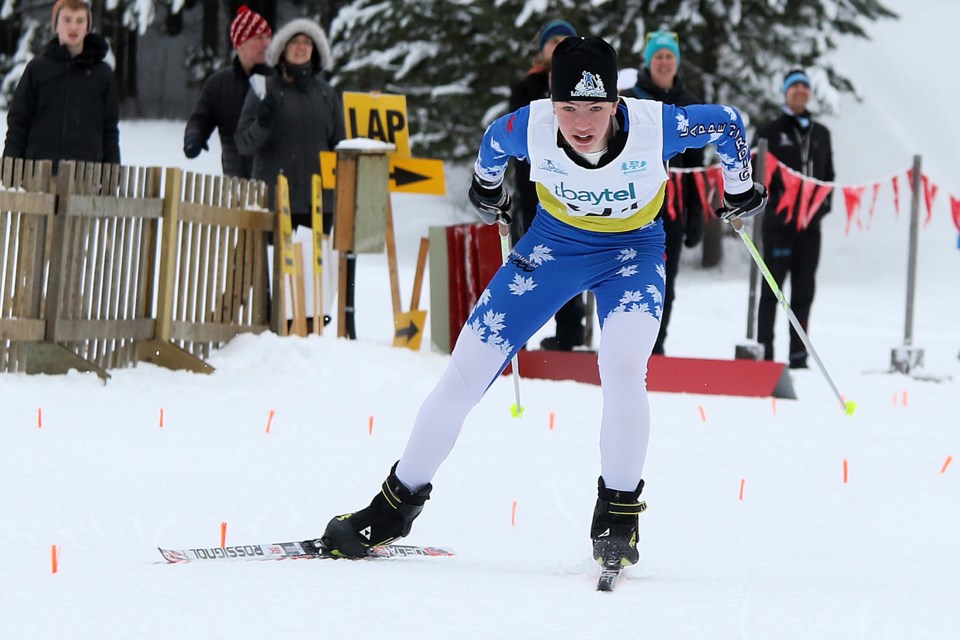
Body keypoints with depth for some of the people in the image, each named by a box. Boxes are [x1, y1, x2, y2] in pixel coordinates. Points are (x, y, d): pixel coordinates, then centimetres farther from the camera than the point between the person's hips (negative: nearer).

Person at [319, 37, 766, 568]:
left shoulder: (655, 126, -33)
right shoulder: (529, 127, -28)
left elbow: (726, 122, -12)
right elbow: (493, 143, -2)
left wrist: (740, 189, 5)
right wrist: (486, 188, 18)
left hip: (633, 249, -2)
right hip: (555, 240, 2)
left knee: (623, 366, -30)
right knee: (465, 373, -2)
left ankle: (619, 512, -13)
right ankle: (397, 505, 15)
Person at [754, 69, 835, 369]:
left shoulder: (821, 133, 16)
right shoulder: (770, 131, 2)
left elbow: (828, 175, 19)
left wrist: (822, 206, 3)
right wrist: (774, 204, -13)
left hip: (810, 223, 4)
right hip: (777, 221, -4)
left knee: (804, 291, 5)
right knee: (772, 289, -2)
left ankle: (798, 355, 9)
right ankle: (764, 351, 0)